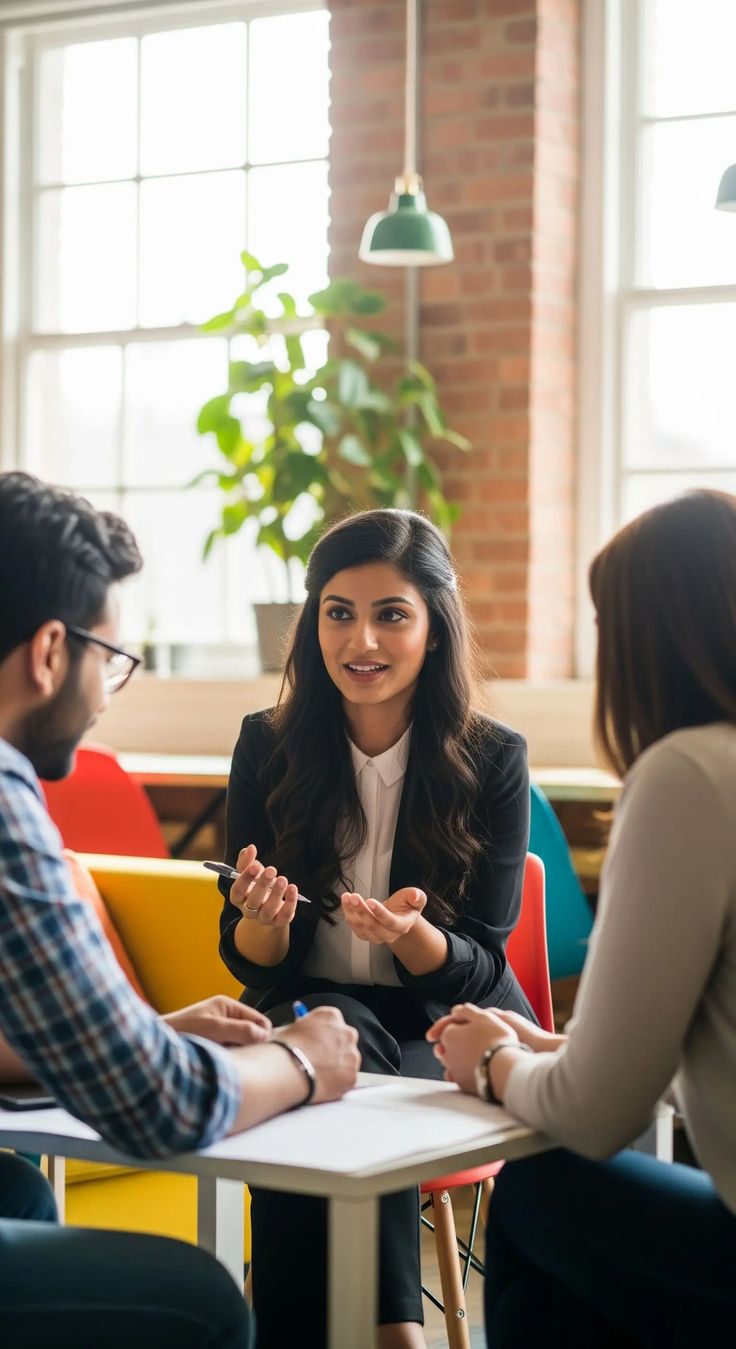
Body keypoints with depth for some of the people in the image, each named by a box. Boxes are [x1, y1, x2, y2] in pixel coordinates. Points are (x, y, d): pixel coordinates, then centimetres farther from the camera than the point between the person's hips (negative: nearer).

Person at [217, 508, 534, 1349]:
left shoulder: (493, 760, -8)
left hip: (446, 1031, -1)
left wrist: (410, 934, -30)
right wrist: (263, 919, -26)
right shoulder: (269, 748, -3)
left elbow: (480, 970, -7)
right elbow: (249, 963, -1)